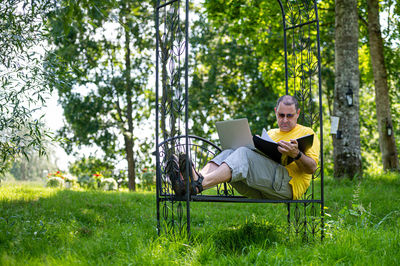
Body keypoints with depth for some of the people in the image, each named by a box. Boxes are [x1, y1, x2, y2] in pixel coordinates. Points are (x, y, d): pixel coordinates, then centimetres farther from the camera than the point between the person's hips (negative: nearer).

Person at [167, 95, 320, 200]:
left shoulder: (307, 133, 16)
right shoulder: (270, 133, 34)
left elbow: (312, 168, 1)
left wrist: (296, 154, -19)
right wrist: (252, 145, 7)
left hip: (287, 186, -6)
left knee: (243, 154, -29)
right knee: (228, 153, -18)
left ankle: (198, 185, -52)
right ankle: (192, 179, -47)